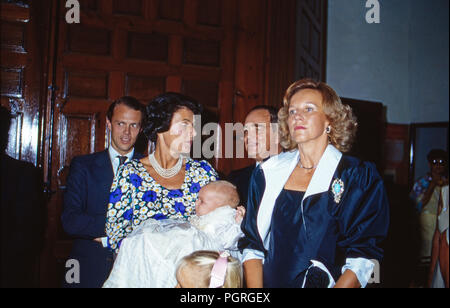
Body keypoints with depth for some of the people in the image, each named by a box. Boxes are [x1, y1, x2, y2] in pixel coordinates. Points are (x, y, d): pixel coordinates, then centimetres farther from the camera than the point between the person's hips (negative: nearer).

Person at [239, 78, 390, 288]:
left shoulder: (360, 177, -2)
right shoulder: (267, 173, 7)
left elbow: (364, 257, -7)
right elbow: (252, 244, 6)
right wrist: (254, 289, -7)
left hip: (330, 283, -4)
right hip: (270, 282, 5)